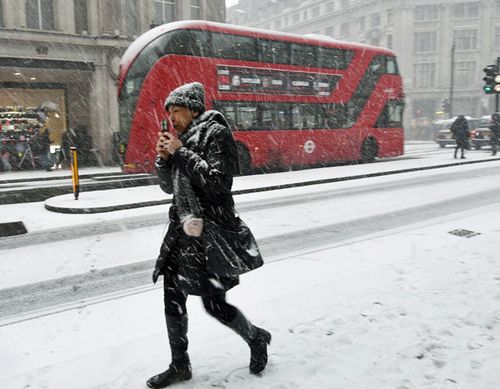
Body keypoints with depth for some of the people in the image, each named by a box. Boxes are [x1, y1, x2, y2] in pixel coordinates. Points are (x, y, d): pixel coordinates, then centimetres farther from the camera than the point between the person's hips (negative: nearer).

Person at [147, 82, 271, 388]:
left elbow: (219, 181, -19)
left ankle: (256, 338, 29)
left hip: (211, 231, -8)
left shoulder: (216, 132, -8)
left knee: (214, 303, 0)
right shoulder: (183, 139, 14)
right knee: (173, 299, 9)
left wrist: (181, 152, -14)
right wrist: (164, 158, 1)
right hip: (183, 228, 8)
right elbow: (168, 187, 18)